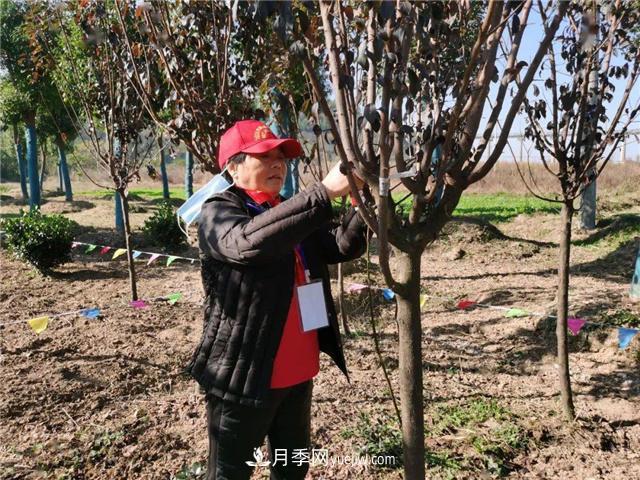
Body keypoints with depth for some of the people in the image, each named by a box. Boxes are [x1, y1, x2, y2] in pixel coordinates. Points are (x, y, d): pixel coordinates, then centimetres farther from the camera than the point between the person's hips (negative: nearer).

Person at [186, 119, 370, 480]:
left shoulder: (293, 211, 10)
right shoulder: (218, 213, -13)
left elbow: (345, 245, 0)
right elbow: (248, 242, -35)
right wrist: (324, 193, -39)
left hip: (298, 372, 7)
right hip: (244, 375, -7)